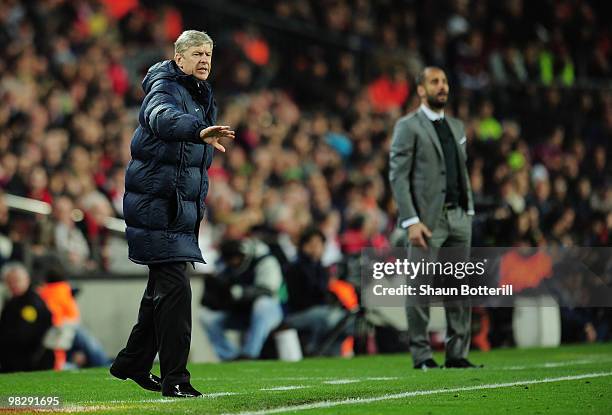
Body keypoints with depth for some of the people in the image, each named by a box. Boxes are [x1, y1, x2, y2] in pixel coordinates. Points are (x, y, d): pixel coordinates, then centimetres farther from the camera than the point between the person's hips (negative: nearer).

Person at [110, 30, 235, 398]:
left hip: (183, 207, 9)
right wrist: (198, 131, -57)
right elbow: (163, 117, -38)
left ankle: (133, 364, 31)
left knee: (163, 288, 17)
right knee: (174, 288, -13)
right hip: (157, 206, -9)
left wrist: (198, 203, 23)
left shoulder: (202, 97, 16)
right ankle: (175, 379, -11)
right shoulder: (165, 88, -13)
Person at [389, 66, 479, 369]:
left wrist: (469, 212, 10)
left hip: (458, 219, 6)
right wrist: (411, 222, -16)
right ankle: (421, 356, 2)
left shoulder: (456, 126, 18)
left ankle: (457, 354, 10)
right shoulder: (408, 127, -2)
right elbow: (398, 176, -9)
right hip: (427, 219, -6)